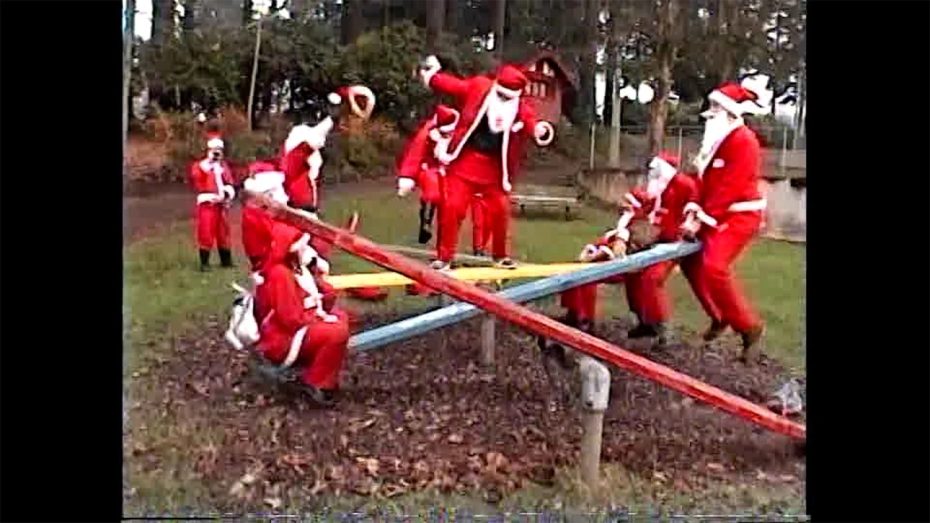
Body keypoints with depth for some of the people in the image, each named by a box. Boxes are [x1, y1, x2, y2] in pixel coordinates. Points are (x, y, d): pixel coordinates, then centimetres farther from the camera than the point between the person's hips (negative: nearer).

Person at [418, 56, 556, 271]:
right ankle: (444, 256, 6)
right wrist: (431, 75, -9)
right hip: (465, 160, -2)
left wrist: (540, 130, -36)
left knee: (500, 210, 8)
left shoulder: (522, 109, -3)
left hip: (494, 167, 2)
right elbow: (452, 85, 1)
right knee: (451, 207, -6)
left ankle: (501, 254, 29)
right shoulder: (478, 87, -4)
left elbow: (531, 124, -15)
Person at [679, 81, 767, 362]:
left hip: (739, 216, -10)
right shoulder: (717, 139, 11)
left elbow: (729, 189, -23)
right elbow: (705, 180, 9)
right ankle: (719, 316, 28)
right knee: (691, 260, 12)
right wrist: (695, 210, -5)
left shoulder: (744, 142, -17)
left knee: (714, 267, -23)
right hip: (717, 214, 10)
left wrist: (701, 220, -23)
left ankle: (750, 326, -6)